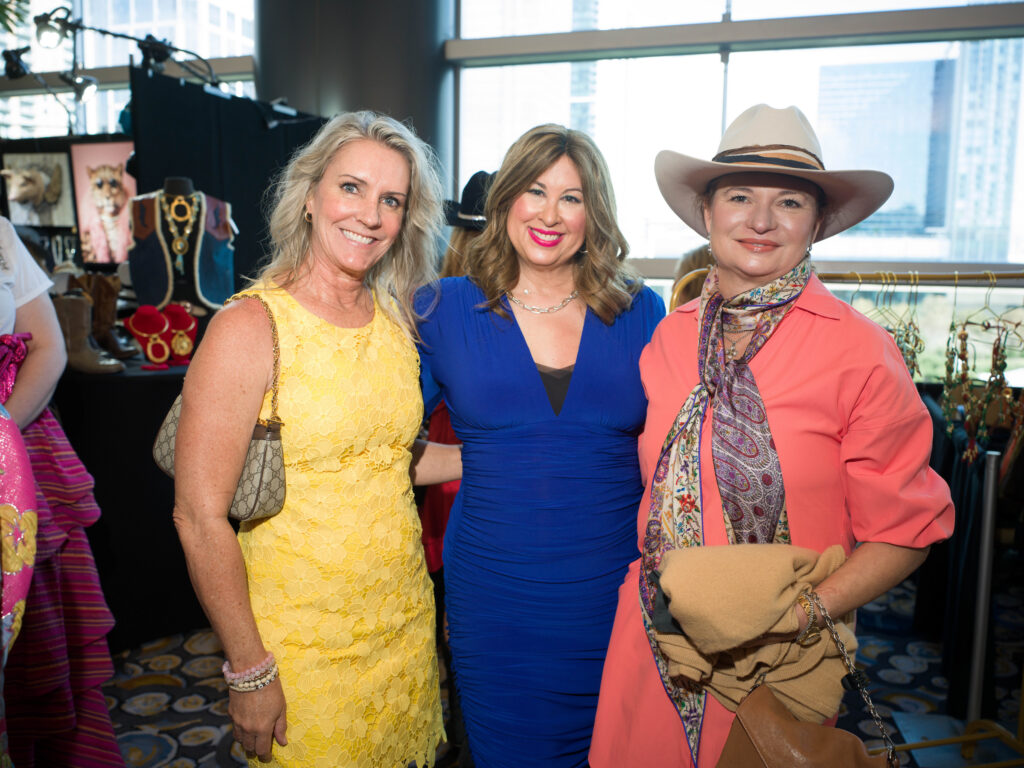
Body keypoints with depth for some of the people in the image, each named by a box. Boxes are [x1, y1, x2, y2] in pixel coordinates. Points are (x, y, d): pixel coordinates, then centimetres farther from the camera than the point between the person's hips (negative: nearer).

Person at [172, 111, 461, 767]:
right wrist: (249, 672, -12)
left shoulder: (395, 318, 1)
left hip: (406, 621, 6)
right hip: (301, 637, -5)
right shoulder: (251, 327, -17)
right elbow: (200, 517, -16)